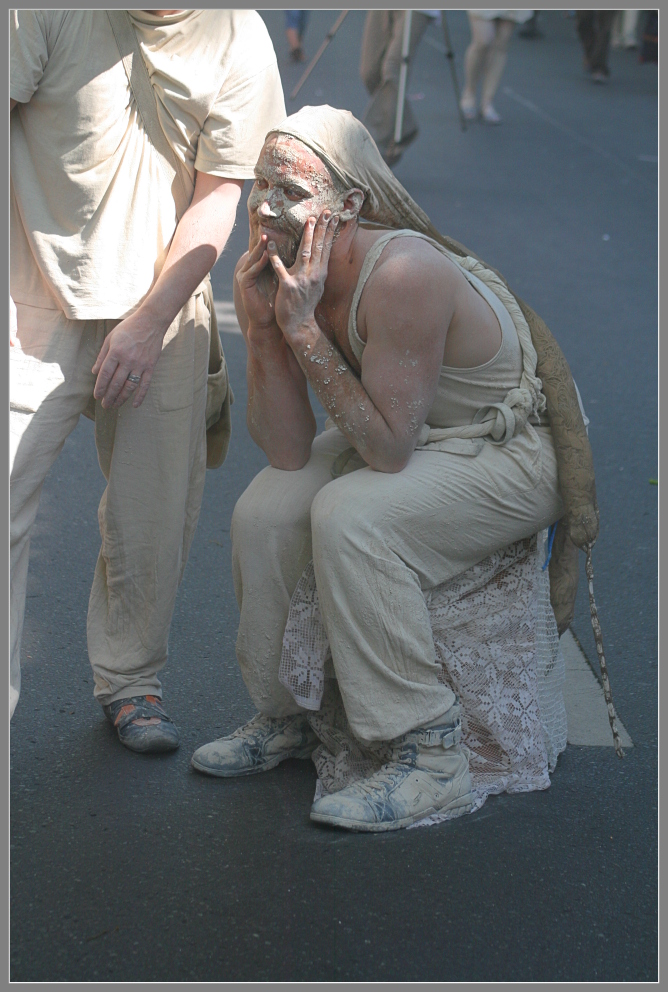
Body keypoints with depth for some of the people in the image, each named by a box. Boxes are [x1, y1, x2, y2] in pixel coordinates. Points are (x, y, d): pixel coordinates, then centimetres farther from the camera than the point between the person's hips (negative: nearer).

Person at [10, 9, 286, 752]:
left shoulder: (238, 40, -4)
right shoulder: (48, 12, -10)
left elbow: (217, 195, -2)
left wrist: (148, 322, -8)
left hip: (163, 308, 2)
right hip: (38, 302, -2)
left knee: (155, 510, 7)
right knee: (6, 502, -7)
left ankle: (129, 681, 28)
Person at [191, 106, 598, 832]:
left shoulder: (403, 276, -34)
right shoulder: (283, 270, -10)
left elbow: (388, 449, -31)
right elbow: (288, 451, -12)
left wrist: (303, 328, -32)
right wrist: (260, 326, -24)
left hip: (513, 453, -7)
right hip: (412, 433, 8)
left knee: (349, 519, -29)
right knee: (263, 514, -9)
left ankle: (430, 760, -19)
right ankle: (287, 716, 15)